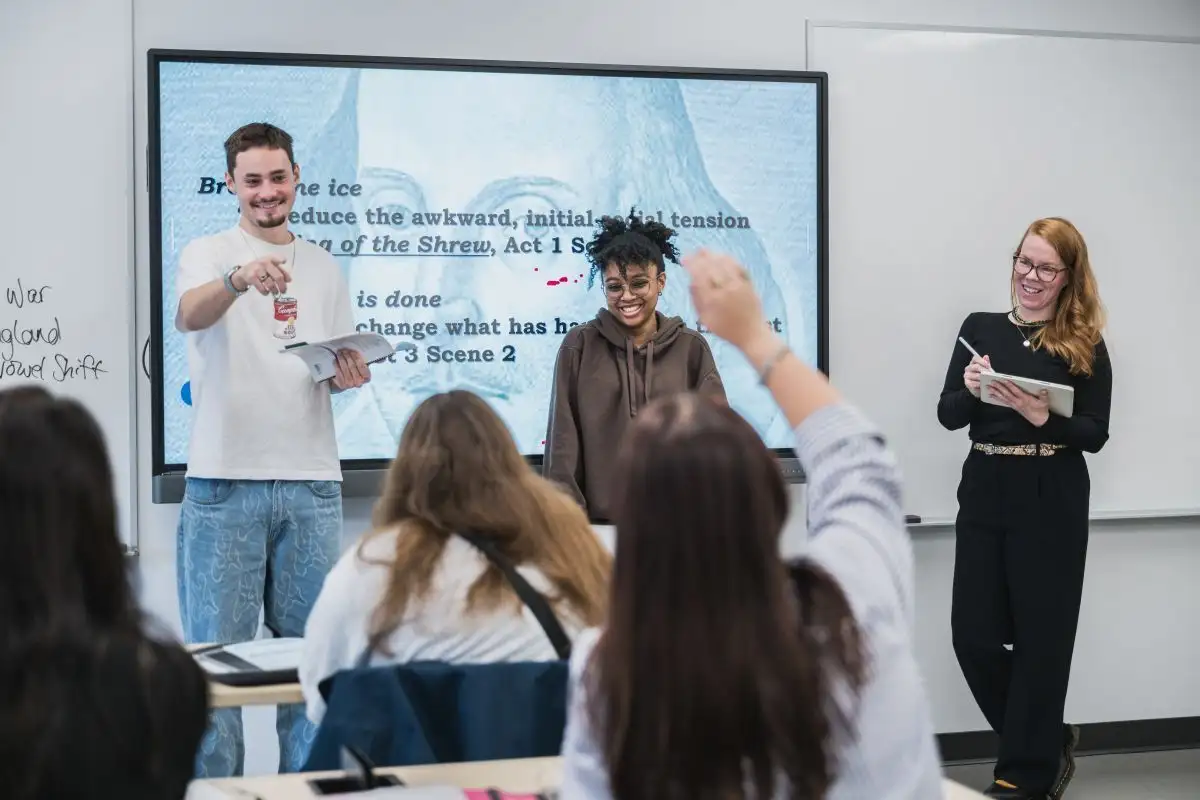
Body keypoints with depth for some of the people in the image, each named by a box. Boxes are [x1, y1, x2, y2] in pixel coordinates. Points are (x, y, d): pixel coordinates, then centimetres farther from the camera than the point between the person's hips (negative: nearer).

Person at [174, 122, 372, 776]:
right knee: (215, 651, -2)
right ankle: (213, 784, 7)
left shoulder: (322, 266, 15)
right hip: (225, 481, -4)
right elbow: (189, 315, -21)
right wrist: (240, 279, -42)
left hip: (311, 481, 4)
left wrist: (350, 375, -5)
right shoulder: (208, 254, 1)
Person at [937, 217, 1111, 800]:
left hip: (1051, 504, -4)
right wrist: (970, 389, -16)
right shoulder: (980, 327, 7)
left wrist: (1041, 416, -22)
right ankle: (1046, 741, 27)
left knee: (1040, 637, 2)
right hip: (984, 496, 4)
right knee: (973, 636, 4)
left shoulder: (1084, 344, -1)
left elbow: (1095, 435, -5)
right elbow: (948, 416, 5)